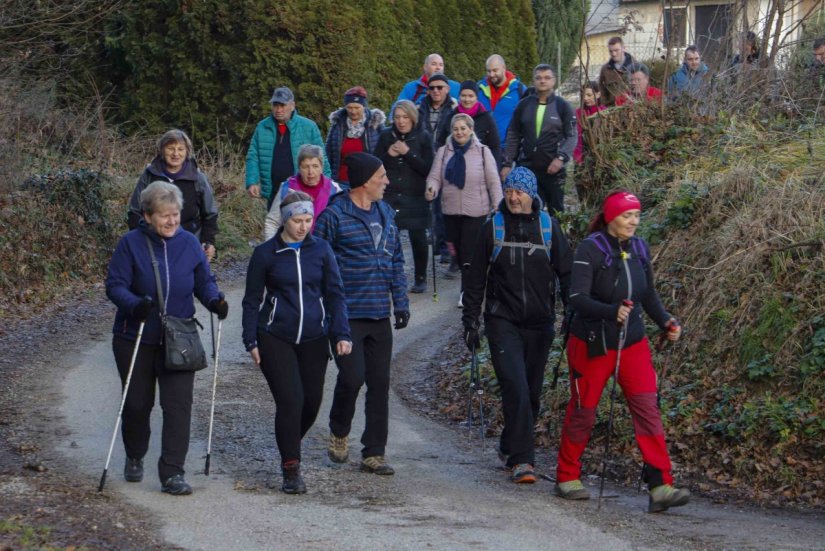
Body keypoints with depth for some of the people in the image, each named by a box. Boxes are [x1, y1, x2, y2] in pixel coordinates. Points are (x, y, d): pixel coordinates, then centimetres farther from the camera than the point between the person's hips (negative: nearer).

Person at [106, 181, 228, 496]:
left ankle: (172, 472, -4)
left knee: (178, 404, -8)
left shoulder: (189, 243, -1)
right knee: (137, 403, 11)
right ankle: (135, 458, 37)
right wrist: (135, 304, -32)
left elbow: (204, 281, 7)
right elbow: (115, 285, -12)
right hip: (135, 339, -1)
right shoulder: (131, 244, -10)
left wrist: (215, 301, -15)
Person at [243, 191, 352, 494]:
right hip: (275, 339, -3)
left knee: (311, 401, 6)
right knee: (290, 400, -12)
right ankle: (291, 469, -4)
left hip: (313, 339, 3)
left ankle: (289, 444, 34)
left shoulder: (321, 250, 5)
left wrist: (342, 334, -4)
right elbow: (252, 300, 4)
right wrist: (252, 341, -2)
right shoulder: (265, 254, -1)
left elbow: (335, 294, 6)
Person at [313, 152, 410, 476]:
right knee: (352, 377, -12)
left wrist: (400, 302, 13)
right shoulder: (333, 215, -8)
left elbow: (396, 260, 20)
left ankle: (374, 454, 12)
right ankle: (339, 432, 17)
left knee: (379, 383, 5)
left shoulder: (385, 213, 13)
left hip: (380, 316, 6)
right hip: (347, 315, -6)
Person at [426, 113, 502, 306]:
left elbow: (494, 183, -1)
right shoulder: (443, 152, 5)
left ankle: (467, 292, -5)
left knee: (469, 253, -9)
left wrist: (498, 208, -5)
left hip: (476, 211, -3)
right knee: (458, 252, 11)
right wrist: (432, 189, -24)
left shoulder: (482, 152, -1)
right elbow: (435, 177, -1)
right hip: (451, 210, 4)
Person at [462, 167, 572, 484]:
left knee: (532, 393, 9)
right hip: (503, 322, -2)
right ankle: (521, 460, -15)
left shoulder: (548, 227, 3)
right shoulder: (493, 228, 1)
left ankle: (510, 448, 30)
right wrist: (470, 321, 4)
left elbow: (566, 273, 7)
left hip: (540, 323, 2)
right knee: (515, 389, -16)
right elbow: (476, 279, 6)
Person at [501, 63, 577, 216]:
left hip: (553, 168, -2)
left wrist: (561, 158, -18)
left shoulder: (562, 106, 1)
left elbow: (571, 136, -2)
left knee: (555, 210, 5)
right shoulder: (524, 105, 8)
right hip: (526, 168, 2)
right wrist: (507, 164, 7)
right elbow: (513, 136, 12)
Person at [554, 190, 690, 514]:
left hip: (633, 342, 5)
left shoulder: (639, 249, 4)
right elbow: (577, 299, -22)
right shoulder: (590, 250, -14)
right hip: (592, 343, -5)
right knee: (583, 411, 7)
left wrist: (665, 321, -1)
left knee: (647, 408, -7)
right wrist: (612, 312, -37)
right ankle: (567, 478, 26)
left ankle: (660, 487, -11)